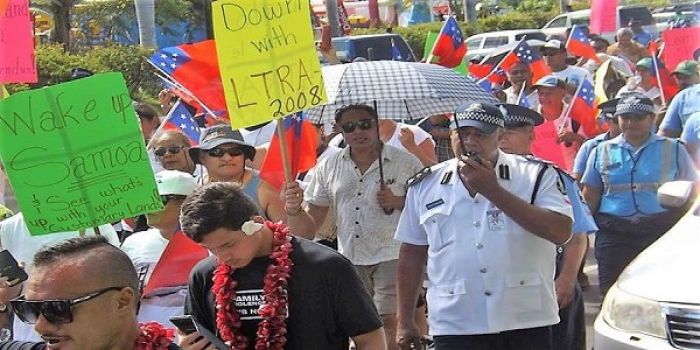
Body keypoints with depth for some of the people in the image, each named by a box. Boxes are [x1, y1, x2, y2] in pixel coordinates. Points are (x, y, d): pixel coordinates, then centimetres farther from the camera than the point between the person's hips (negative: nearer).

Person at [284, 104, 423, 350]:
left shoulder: (406, 163, 1)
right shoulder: (328, 168, 10)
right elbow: (309, 226, 11)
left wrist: (399, 201, -14)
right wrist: (294, 210, -10)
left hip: (392, 257, -4)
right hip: (350, 261, 4)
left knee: (390, 323, -13)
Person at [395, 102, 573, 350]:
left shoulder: (536, 175, 0)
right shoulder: (426, 186, 9)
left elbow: (561, 232, -14)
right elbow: (412, 255, 15)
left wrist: (493, 190, -16)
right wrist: (405, 322, 13)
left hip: (527, 323, -1)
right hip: (455, 328, 1)